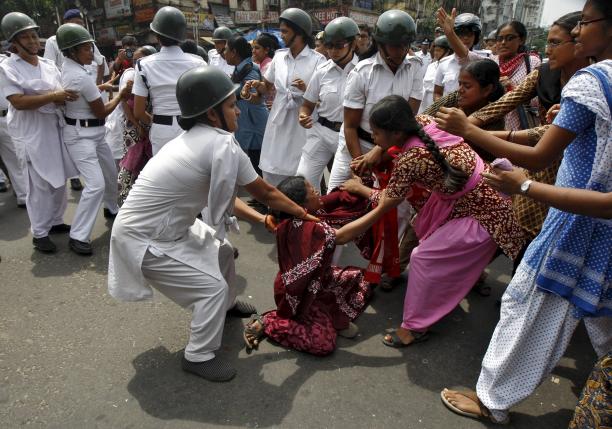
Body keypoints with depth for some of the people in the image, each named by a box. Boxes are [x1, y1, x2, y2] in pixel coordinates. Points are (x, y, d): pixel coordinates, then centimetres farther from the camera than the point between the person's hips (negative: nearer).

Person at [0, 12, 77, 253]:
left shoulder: (49, 65, 9)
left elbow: (59, 96, 15)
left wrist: (67, 97, -8)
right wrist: (52, 96, -24)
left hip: (55, 128, 6)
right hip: (31, 133, -6)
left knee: (59, 180, 12)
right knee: (40, 184, -3)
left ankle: (55, 222, 29)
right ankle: (39, 233, 9)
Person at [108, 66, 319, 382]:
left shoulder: (195, 138, 2)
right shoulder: (223, 145, -25)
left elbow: (220, 196, 10)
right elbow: (265, 193, -14)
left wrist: (259, 217, 7)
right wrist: (303, 213, 0)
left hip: (167, 225, 9)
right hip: (144, 239, -9)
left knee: (222, 251, 19)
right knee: (213, 286, -8)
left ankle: (226, 306, 44)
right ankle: (199, 357, 12)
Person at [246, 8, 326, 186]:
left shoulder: (317, 60, -5)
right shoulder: (279, 56, 8)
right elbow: (267, 86, 19)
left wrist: (306, 90, -22)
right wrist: (257, 85, -3)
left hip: (303, 125, -4)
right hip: (278, 122, 5)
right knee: (272, 174, 11)